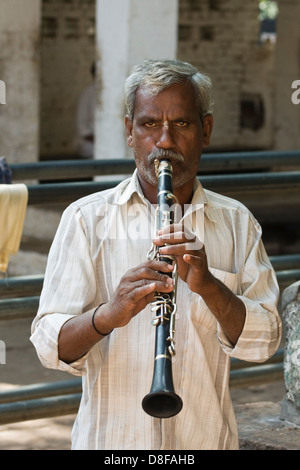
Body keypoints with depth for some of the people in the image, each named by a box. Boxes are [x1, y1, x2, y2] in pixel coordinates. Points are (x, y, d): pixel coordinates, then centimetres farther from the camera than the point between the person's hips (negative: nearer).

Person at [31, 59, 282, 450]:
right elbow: (50, 347, -8)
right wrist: (108, 315, -27)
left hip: (205, 437, 1)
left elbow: (263, 343, -3)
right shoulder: (86, 219, -2)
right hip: (110, 439, -1)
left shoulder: (236, 223, 5)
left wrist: (209, 286, -19)